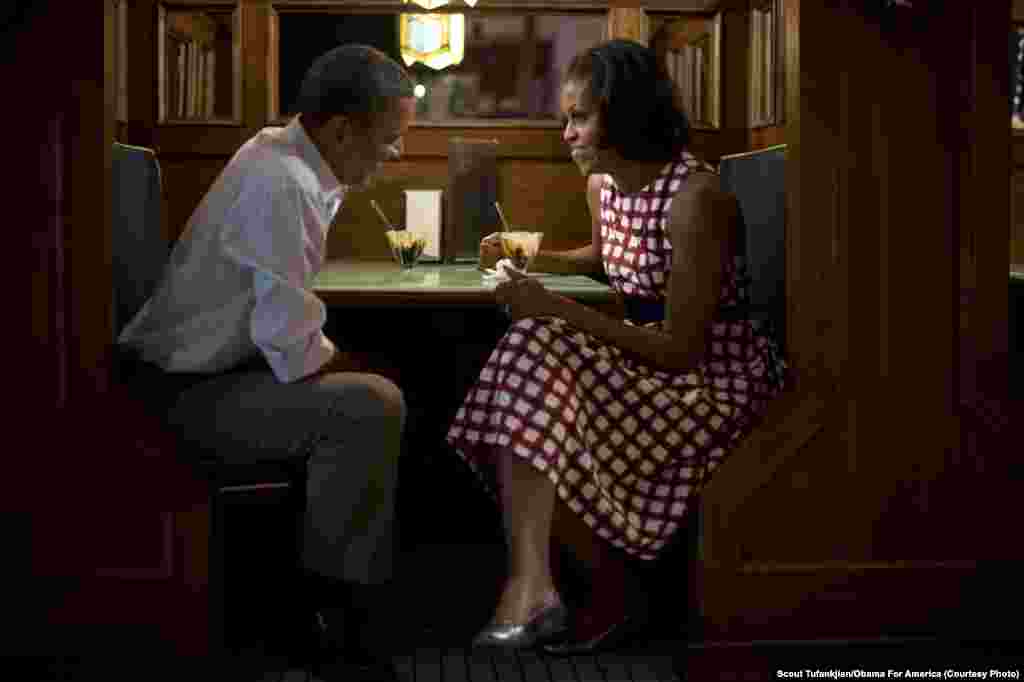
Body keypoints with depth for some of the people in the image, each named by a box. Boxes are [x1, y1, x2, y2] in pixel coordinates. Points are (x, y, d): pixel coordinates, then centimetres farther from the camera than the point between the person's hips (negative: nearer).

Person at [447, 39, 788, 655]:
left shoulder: (696, 197, -21)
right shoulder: (602, 183, 6)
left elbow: (681, 349, -24)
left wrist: (557, 308, -25)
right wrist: (534, 259, 10)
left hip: (713, 376, -8)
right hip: (646, 359, 8)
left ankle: (615, 590, -11)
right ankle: (534, 585, -15)